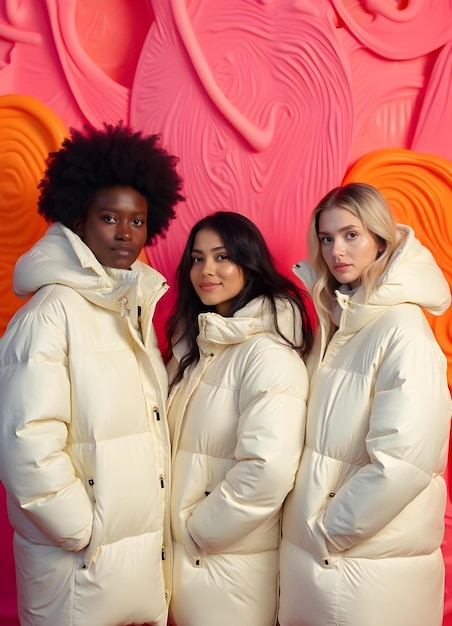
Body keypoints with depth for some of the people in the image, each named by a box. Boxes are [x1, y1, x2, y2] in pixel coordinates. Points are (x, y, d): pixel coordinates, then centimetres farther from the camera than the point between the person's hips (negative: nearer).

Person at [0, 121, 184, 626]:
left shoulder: (134, 309, 8)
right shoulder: (51, 311, -14)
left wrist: (160, 531, 7)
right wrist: (86, 532, -13)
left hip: (148, 552, 7)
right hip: (82, 564, -6)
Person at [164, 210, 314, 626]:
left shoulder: (269, 353, -17)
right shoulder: (194, 347, 8)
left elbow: (269, 470, -26)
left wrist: (195, 530, -14)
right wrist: (176, 531, 1)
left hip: (234, 563, -7)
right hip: (182, 556, 7)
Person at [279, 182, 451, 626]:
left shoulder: (403, 332, -16)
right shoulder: (334, 323, 7)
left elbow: (402, 463, -23)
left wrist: (328, 529, -14)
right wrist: (307, 527, 4)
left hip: (373, 567, -6)